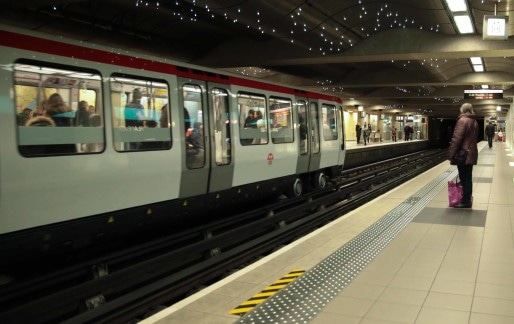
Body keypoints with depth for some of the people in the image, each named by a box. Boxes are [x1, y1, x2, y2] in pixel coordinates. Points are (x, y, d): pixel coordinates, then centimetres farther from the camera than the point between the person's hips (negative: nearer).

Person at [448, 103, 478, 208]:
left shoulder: (462, 120, -14)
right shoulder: (474, 121, 14)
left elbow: (456, 139, -20)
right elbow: (474, 138, 17)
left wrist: (451, 154, -17)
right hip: (471, 153, 9)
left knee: (464, 179, -4)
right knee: (468, 178, 14)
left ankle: (465, 202, 1)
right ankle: (467, 200, 21)